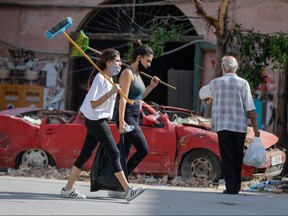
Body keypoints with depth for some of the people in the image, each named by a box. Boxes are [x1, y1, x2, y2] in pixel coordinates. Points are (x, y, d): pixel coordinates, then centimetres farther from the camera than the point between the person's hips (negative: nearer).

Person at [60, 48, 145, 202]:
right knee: (114, 153, -11)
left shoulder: (109, 79, 14)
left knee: (85, 155, 10)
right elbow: (93, 104, -21)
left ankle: (68, 189, 13)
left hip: (97, 121, 10)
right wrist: (112, 92, -26)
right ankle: (128, 190, -13)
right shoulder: (100, 79, -16)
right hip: (96, 120, -10)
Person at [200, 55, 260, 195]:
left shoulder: (215, 83, -1)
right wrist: (255, 127, 2)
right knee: (237, 157, 13)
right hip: (240, 126, 1)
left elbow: (206, 96, 19)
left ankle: (231, 187, -6)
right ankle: (236, 186, 15)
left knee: (227, 158, 2)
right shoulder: (243, 83, -2)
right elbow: (250, 108, -4)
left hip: (223, 125, -1)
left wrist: (211, 99, 43)